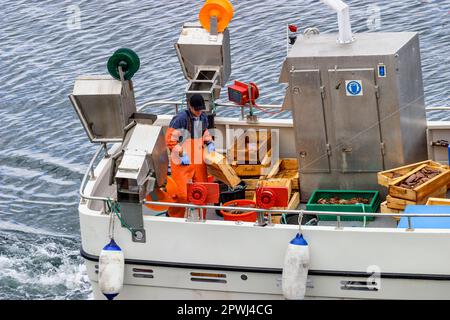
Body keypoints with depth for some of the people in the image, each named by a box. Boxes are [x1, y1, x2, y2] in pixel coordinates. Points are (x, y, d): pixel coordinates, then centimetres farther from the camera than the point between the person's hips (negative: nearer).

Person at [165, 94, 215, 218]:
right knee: (182, 194, -7)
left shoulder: (203, 118, 7)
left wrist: (209, 143, 4)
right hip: (182, 163, -6)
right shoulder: (180, 119, -16)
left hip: (199, 162, 6)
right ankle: (173, 217, 15)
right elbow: (170, 139, -15)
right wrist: (181, 154, -19)